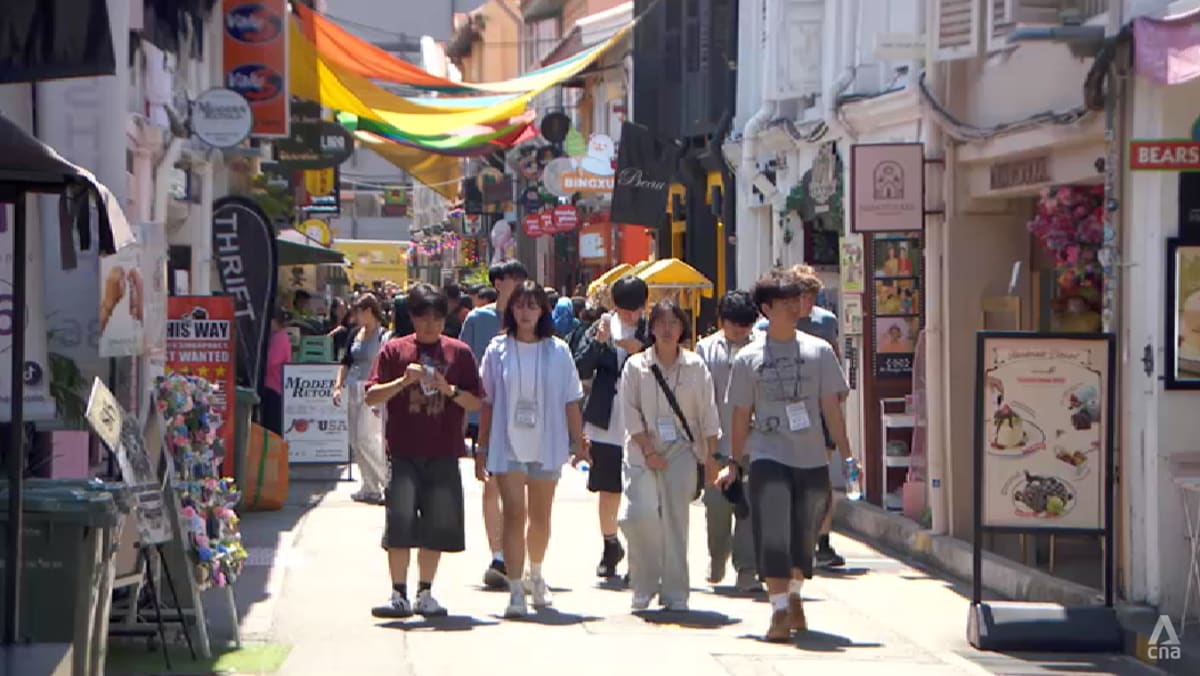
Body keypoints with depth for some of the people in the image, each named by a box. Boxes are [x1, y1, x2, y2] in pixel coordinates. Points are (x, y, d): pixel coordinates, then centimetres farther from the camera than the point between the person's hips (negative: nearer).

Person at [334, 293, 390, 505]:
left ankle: (390, 482, -6)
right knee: (356, 441, 7)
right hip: (354, 390, 8)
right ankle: (370, 488, 14)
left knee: (367, 440, -14)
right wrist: (338, 386, 9)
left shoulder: (384, 335, -9)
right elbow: (346, 362, 20)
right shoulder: (356, 334, 12)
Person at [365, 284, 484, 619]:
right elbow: (372, 397, 0)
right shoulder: (395, 350, 5)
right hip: (404, 453, -1)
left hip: (444, 453, 1)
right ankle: (399, 595, -3)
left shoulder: (459, 352, 7)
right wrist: (403, 381, -15)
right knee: (400, 522, -7)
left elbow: (476, 403, 6)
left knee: (437, 526, 4)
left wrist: (449, 389, -12)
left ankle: (425, 594, 13)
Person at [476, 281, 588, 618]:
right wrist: (482, 448, 3)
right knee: (514, 514, -11)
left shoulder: (557, 351, 2)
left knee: (540, 517, 15)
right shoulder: (498, 350, 1)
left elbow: (571, 401, 5)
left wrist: (578, 442, 1)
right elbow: (487, 402, 4)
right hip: (508, 445, -2)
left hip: (546, 445, 2)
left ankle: (536, 576, 38)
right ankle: (515, 591, -13)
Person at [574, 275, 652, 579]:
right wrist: (599, 341, -15)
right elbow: (581, 369, -1)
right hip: (607, 425, 2)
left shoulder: (653, 331, -1)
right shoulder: (602, 327, 5)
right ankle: (610, 547, 28)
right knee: (608, 491, 11)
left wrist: (640, 350, -19)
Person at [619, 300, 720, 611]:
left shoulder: (695, 366, 4)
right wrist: (648, 451, -7)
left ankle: (674, 591, 4)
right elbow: (631, 414, -1)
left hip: (681, 449, 1)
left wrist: (711, 456, 5)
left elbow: (707, 414, 7)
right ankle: (644, 588, 4)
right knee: (641, 515, -12)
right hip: (643, 450, -1)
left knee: (676, 518, -3)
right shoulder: (636, 366, 1)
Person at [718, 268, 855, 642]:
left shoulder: (819, 351, 4)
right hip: (768, 457, -2)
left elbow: (831, 408, 4)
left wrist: (847, 454, -1)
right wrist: (734, 462, 7)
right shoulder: (748, 358, 2)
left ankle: (794, 597, 33)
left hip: (812, 458, 2)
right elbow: (741, 414, 8)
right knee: (773, 535, -12)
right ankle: (780, 610, -10)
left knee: (804, 535, 11)